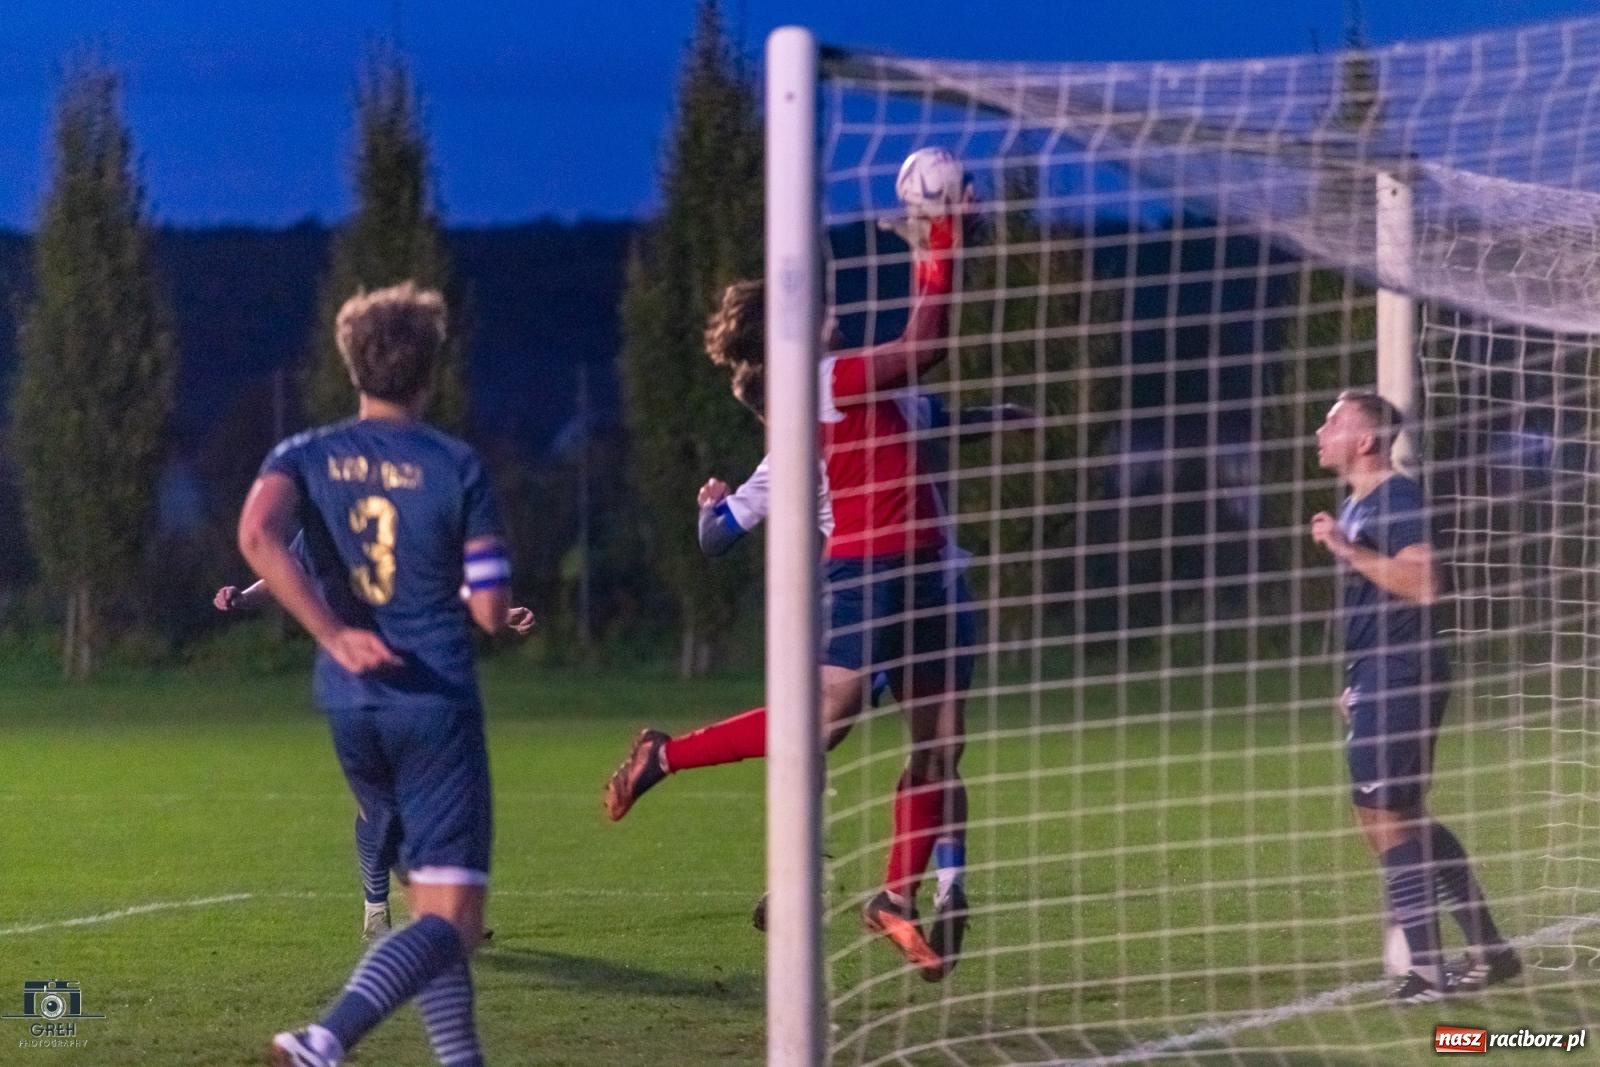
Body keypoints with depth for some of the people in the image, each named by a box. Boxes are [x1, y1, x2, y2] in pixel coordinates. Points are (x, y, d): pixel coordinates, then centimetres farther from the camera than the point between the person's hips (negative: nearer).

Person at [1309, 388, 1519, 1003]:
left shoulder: (1397, 498, -13)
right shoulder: (1355, 507, 18)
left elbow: (1421, 582, -26)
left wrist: (1346, 550, -25)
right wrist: (1355, 682, 25)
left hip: (1401, 678, -10)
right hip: (1378, 679, 10)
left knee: (1382, 814, -11)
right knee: (1405, 821, 13)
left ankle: (1425, 968, -10)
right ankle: (1489, 951, 17)